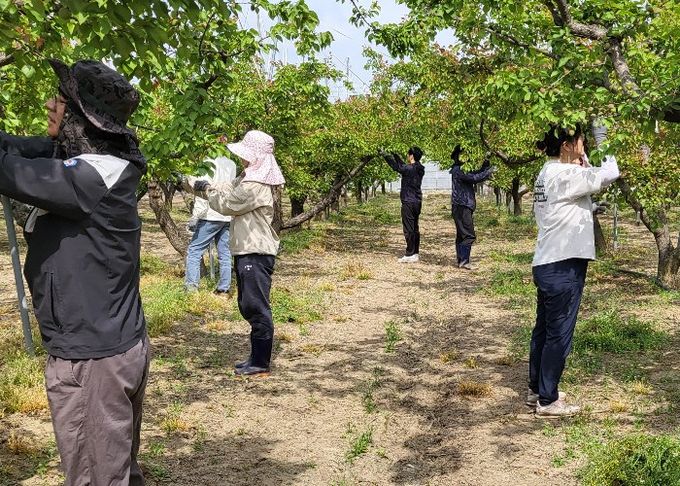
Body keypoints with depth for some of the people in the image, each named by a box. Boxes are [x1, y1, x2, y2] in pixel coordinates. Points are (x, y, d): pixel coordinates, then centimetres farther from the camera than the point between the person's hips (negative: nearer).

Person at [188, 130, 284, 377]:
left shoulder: (256, 185, -19)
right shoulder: (248, 178, 15)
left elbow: (226, 204, -13)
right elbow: (225, 190, 19)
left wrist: (205, 189, 4)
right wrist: (190, 182, 15)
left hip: (256, 254, -11)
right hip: (247, 251, 11)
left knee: (257, 307, -5)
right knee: (247, 306, 16)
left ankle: (261, 363, 3)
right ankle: (256, 357, 26)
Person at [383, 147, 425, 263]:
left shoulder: (409, 169, -16)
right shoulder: (419, 169, 9)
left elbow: (396, 166, -6)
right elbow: (402, 166, 23)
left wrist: (385, 155, 5)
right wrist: (395, 155, 29)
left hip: (408, 202, -9)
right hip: (417, 202, 9)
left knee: (409, 229, -6)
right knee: (415, 228, 13)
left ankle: (410, 255, -5)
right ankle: (416, 253, 18)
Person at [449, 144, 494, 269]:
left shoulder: (462, 169, 19)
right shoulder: (458, 170, -13)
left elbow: (476, 174, 18)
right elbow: (474, 178, -21)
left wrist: (485, 164, 4)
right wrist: (489, 171, -12)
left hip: (463, 207, 11)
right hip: (462, 206, -11)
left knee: (461, 235, 12)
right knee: (469, 235, -13)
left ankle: (460, 260, 17)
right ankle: (464, 261, -14)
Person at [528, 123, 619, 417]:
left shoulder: (548, 173, 11)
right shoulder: (564, 174, -17)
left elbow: (584, 180, 19)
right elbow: (609, 174, -19)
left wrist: (581, 161, 6)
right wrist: (602, 140, -7)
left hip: (547, 266, 10)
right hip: (563, 268, -10)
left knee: (543, 330, 17)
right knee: (559, 335, 0)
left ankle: (536, 391, 28)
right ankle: (548, 401, 9)